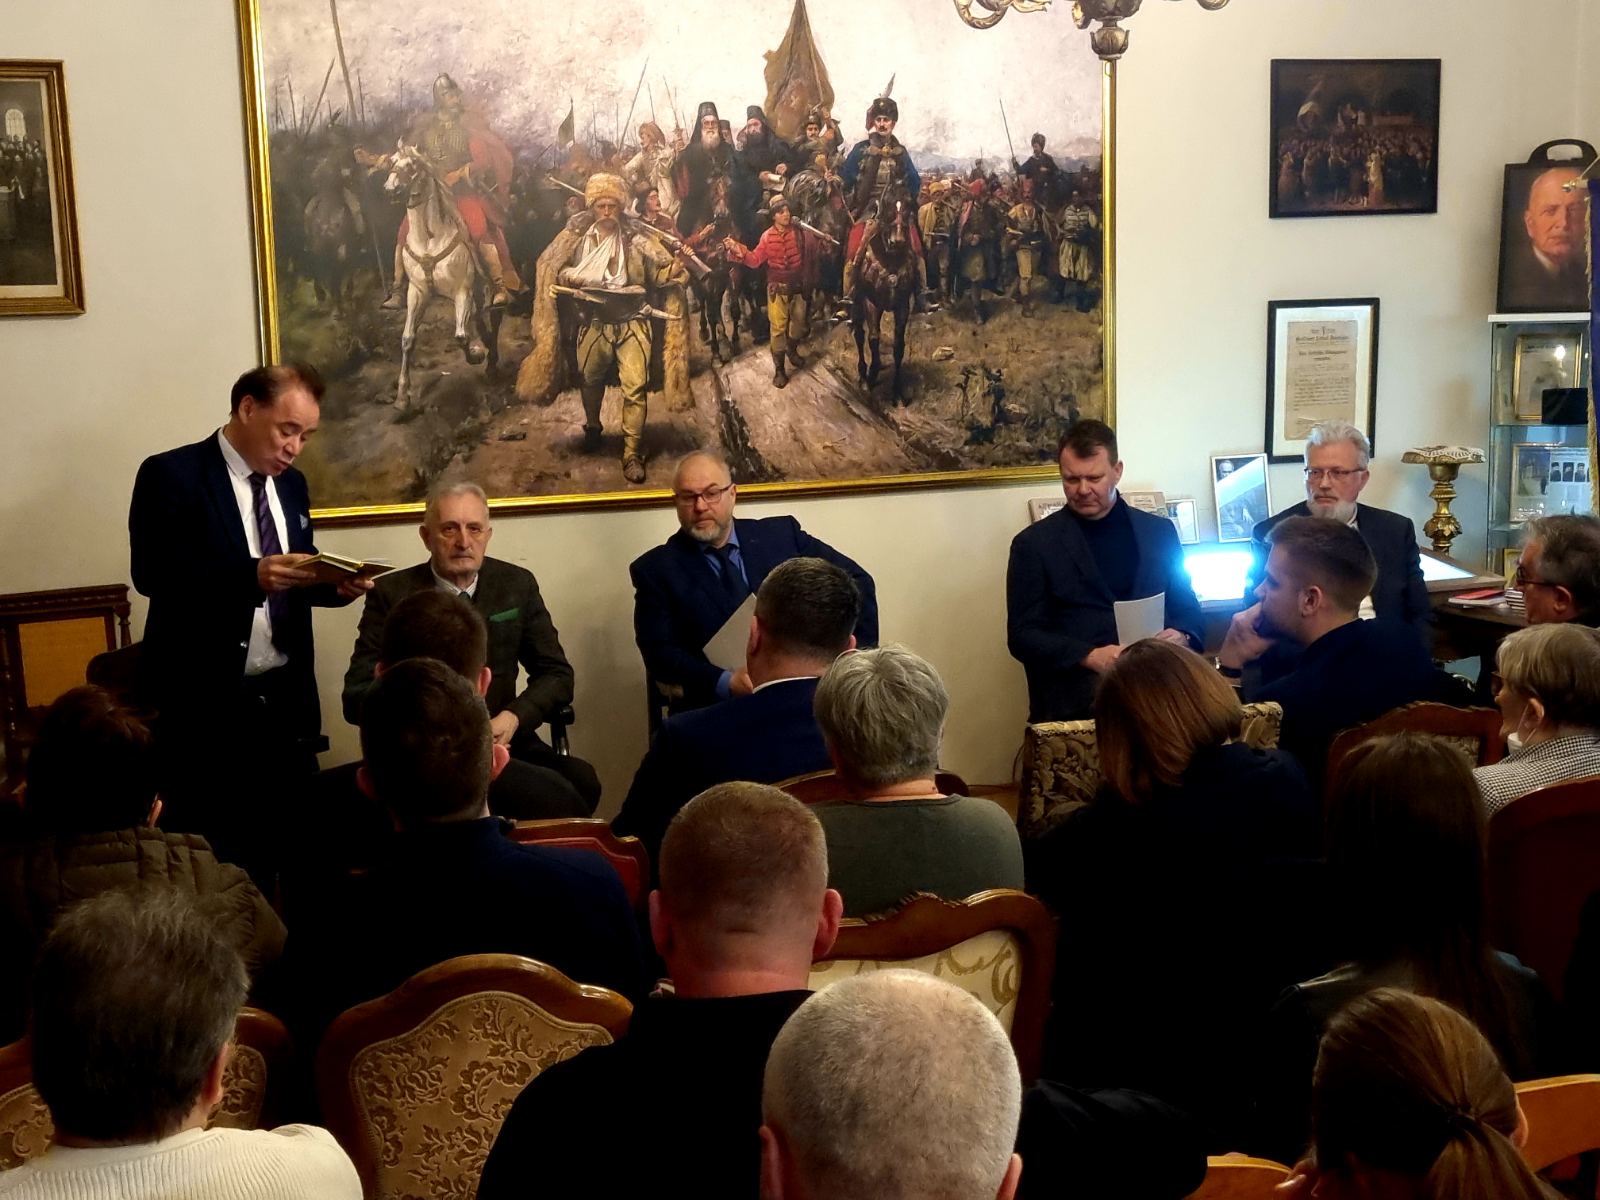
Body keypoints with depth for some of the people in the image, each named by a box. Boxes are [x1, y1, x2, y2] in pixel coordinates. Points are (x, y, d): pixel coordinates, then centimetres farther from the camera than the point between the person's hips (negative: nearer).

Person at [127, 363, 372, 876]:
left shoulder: (291, 484, 13)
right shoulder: (171, 474, -8)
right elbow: (152, 573, -18)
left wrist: (335, 585, -4)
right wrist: (252, 574, -29)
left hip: (285, 699, 6)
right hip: (204, 703, -6)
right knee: (212, 857, 2)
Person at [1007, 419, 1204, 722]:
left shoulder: (1159, 532, 15)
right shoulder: (1034, 544, 6)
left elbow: (1186, 607, 20)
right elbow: (1023, 635, 1)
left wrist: (1181, 637, -4)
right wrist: (1089, 657, -15)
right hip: (1074, 702, -4)